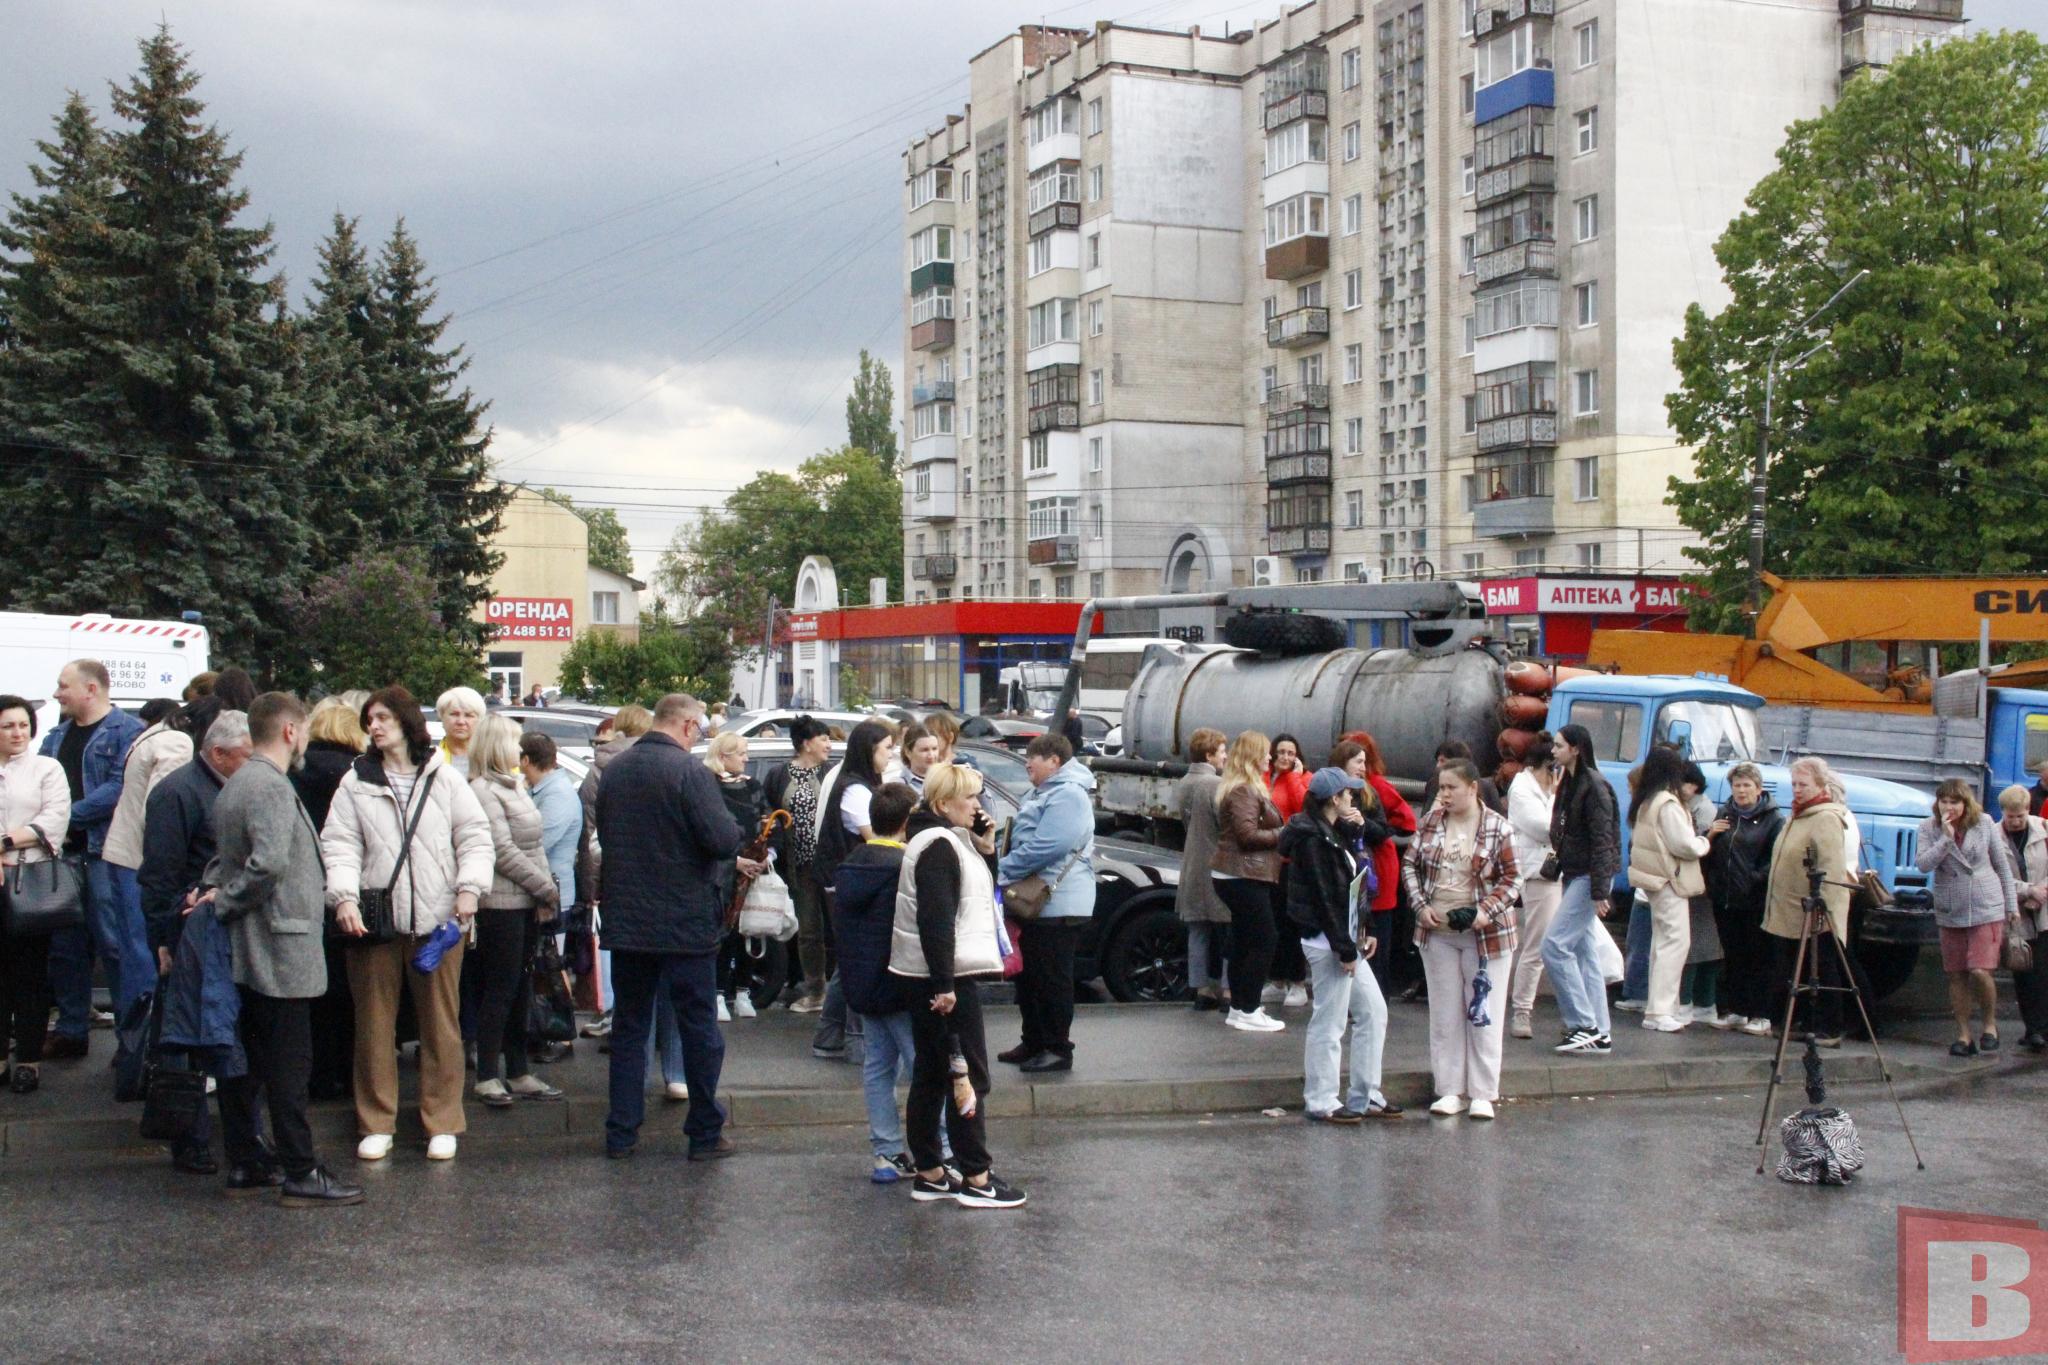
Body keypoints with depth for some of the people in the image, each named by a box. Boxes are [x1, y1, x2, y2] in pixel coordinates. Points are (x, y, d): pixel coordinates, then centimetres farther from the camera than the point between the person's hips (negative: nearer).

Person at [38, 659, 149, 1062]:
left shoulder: (126, 730, -5)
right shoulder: (58, 736, 18)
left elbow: (121, 787, -15)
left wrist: (71, 816, -15)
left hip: (106, 851, -8)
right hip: (63, 852, 8)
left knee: (118, 942, -6)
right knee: (64, 945, 12)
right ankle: (70, 1030, 23)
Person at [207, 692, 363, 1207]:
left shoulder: (236, 785, 14)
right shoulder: (271, 787, -18)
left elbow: (223, 853, 25)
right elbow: (269, 862, -31)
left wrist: (218, 890, 8)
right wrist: (225, 902, -18)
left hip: (250, 953, 10)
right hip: (282, 951, -10)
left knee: (256, 1062, 17)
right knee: (290, 1065, -4)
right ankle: (302, 1175, 0)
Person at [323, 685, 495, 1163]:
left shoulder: (443, 778, 6)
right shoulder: (356, 783, 7)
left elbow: (475, 836, 5)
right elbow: (340, 845, 1)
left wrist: (469, 888, -7)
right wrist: (344, 896, -13)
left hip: (438, 920, -1)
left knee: (441, 1024, 4)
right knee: (375, 1024, 6)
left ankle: (442, 1123, 13)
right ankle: (377, 1124, 17)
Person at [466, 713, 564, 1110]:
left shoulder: (515, 786, 16)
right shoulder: (482, 790, -11)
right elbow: (503, 851, -16)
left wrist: (547, 890, 4)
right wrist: (547, 888, -12)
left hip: (528, 903, 8)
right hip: (501, 903, -8)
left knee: (520, 990, 12)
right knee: (500, 990, -3)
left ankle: (518, 1073, 18)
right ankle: (487, 1076, 5)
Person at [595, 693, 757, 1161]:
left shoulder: (614, 771, 6)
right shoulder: (689, 771, -15)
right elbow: (722, 841, -22)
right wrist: (739, 834, 3)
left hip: (625, 921, 6)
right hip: (685, 923, -5)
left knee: (629, 1026, 14)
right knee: (699, 1029, 5)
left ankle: (621, 1131, 16)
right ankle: (705, 1134, 11)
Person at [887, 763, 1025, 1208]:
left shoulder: (947, 841, 15)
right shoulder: (938, 845, -16)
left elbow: (976, 896, 22)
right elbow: (935, 920, -23)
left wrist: (986, 850, 6)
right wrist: (944, 983, -25)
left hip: (936, 976, 10)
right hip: (947, 976, -10)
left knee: (930, 1075, 11)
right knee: (969, 1076, -4)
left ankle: (929, 1174, 16)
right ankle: (976, 1179, 0)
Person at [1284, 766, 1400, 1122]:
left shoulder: (1332, 833, 14)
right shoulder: (1312, 839, -16)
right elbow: (1324, 897, -20)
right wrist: (1344, 948, -20)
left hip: (1346, 937, 10)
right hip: (1327, 941, -10)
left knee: (1373, 1012, 14)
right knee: (1329, 1022, -3)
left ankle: (1365, 1097, 21)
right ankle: (1321, 1103, 6)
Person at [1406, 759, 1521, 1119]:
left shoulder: (1497, 827, -8)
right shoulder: (1431, 821, 2)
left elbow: (1512, 877, -4)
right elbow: (1410, 864, 7)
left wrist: (1488, 910, -18)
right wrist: (1421, 906, -6)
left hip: (1485, 934, -3)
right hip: (1437, 931, 3)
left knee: (1483, 1013, 3)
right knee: (1445, 1013, 8)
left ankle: (1482, 1093, 12)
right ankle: (1451, 1090, 17)